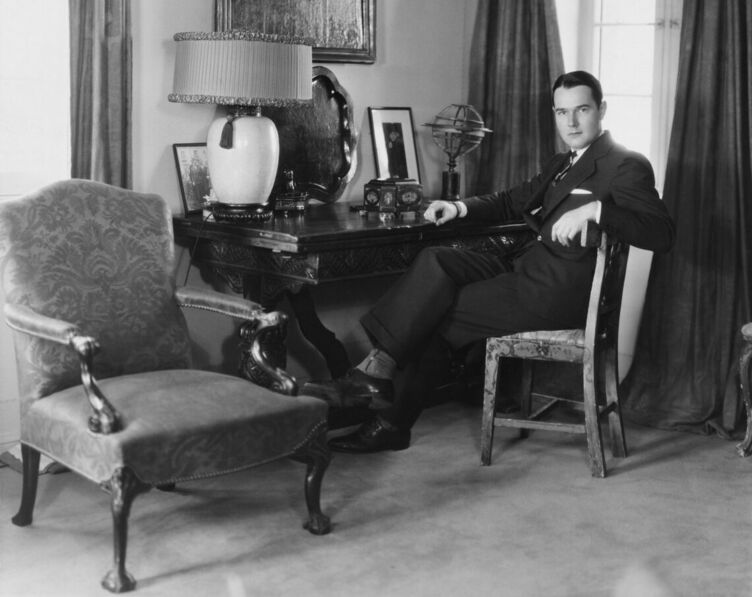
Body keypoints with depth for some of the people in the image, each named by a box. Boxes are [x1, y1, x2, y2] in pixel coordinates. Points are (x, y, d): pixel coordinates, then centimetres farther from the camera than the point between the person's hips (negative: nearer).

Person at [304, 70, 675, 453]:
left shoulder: (627, 166, -4)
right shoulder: (562, 164, 23)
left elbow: (661, 234, -17)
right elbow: (511, 202, 30)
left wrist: (595, 208, -30)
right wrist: (459, 207, 12)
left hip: (560, 290, -8)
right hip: (528, 269, 8)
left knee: (441, 317, -13)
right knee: (435, 261, -10)